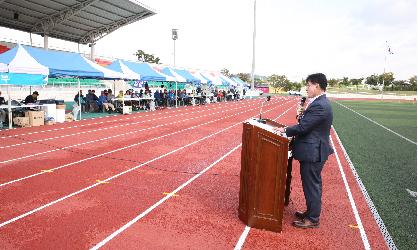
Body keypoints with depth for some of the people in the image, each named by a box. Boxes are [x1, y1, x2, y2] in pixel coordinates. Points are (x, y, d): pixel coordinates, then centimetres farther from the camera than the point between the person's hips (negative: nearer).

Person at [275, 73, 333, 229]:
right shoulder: (320, 103, 11)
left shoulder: (319, 106, -22)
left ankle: (312, 219, 18)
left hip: (312, 153, -10)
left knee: (312, 185, 3)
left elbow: (303, 127, -24)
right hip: (313, 151, 10)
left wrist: (285, 130, -11)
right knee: (313, 184, 21)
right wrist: (303, 115, -2)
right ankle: (311, 212, 36)